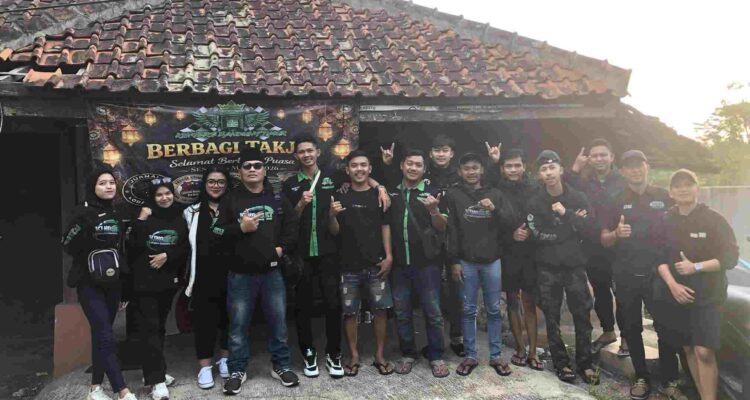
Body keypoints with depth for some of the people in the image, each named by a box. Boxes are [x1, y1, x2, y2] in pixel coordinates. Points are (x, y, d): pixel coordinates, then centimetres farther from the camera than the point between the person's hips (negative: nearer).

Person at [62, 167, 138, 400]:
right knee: (105, 336, -11)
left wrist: (125, 288, 15)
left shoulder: (116, 216, 12)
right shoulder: (83, 213, -7)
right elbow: (68, 247, -9)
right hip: (90, 283, -6)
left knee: (100, 335, 10)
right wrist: (83, 230, -25)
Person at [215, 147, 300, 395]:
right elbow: (215, 233, -4)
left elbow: (294, 225, 9)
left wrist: (283, 247, -3)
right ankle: (237, 371, 22)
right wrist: (240, 228, -17)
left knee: (278, 323, 11)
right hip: (241, 274, -2)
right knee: (238, 326, 7)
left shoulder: (277, 198, 7)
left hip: (272, 272, 2)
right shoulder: (230, 200, 0)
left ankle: (281, 366, 27)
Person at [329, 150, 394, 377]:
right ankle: (354, 357, 19)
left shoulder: (379, 194, 5)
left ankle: (379, 356, 18)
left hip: (376, 264, 0)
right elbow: (335, 232, 3)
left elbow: (385, 226, 4)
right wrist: (332, 216, -17)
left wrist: (388, 256, -4)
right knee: (349, 312, 4)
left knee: (381, 309, 3)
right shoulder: (340, 197, 4)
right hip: (349, 266, 0)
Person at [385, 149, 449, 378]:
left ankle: (436, 357, 18)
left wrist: (434, 210, -24)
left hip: (426, 263, -2)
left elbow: (442, 227, -4)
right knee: (402, 312, 11)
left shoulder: (432, 192, 0)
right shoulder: (392, 192, 7)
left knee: (432, 312, 4)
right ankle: (408, 354, 26)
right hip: (399, 263, 3)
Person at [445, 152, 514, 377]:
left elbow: (510, 225, 2)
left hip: (492, 260, 1)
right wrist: (454, 261, -6)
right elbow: (451, 231, -2)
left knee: (494, 310, 8)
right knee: (468, 310, 5)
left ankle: (496, 356, 19)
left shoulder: (495, 194, 7)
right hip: (466, 262, -1)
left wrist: (495, 210, -15)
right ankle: (470, 356, 16)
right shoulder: (453, 195, 1)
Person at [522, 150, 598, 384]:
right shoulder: (534, 202, -3)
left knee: (582, 316, 5)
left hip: (574, 265, 1)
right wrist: (570, 226, -13)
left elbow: (588, 229, -7)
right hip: (547, 268, 0)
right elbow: (535, 235, -13)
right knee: (552, 318, 6)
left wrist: (566, 213, -16)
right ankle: (562, 364, 19)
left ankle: (585, 364, 19)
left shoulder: (577, 198, 0)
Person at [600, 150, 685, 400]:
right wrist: (617, 233, -17)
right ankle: (641, 378, 23)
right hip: (626, 277, 2)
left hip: (658, 274, -1)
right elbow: (604, 240, 5)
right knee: (631, 329, 9)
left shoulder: (664, 197, 3)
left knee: (666, 328, 0)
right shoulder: (617, 202, 6)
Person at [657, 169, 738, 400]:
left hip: (707, 295, -3)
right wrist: (672, 284, -14)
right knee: (688, 349, 9)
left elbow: (731, 257, -8)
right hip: (678, 294, 3)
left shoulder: (714, 220, -6)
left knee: (704, 351, -10)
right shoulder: (666, 221, 3)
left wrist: (696, 267, -18)